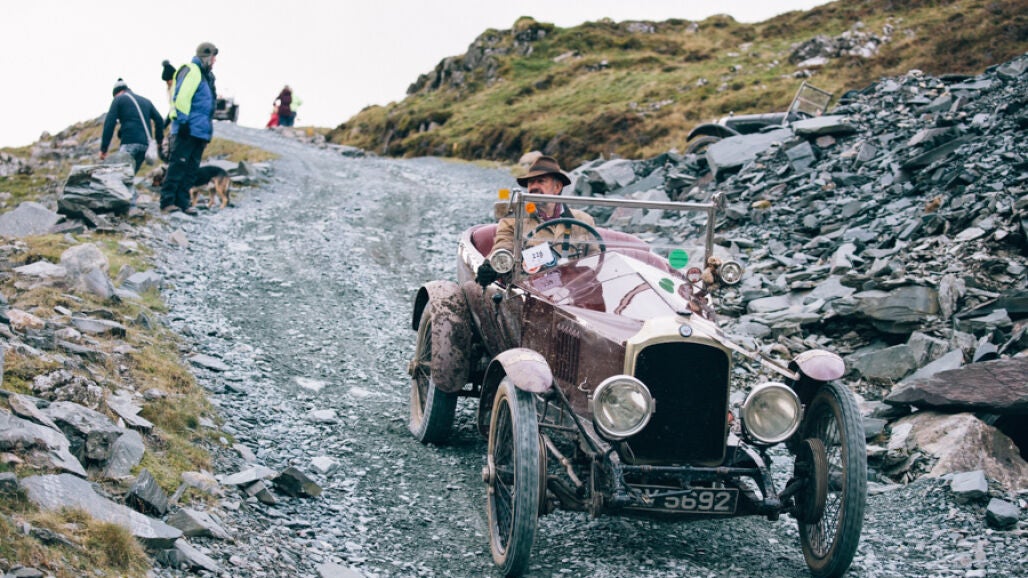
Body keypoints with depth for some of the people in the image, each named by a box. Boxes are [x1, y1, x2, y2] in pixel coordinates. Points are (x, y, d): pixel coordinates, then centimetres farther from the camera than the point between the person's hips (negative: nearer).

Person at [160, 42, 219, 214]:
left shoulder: (206, 75, 22)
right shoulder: (191, 71, -8)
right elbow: (180, 97, -17)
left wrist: (208, 130, 23)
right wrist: (183, 121, -20)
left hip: (200, 131, 9)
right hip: (188, 129, -9)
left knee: (191, 169, 7)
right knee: (178, 165, -10)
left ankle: (182, 202, 9)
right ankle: (167, 201, -9)